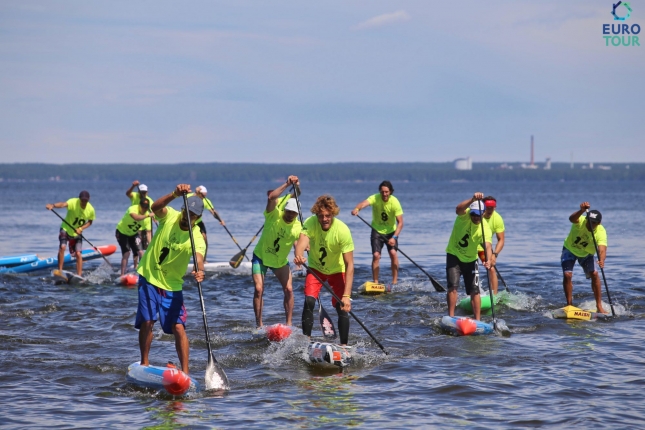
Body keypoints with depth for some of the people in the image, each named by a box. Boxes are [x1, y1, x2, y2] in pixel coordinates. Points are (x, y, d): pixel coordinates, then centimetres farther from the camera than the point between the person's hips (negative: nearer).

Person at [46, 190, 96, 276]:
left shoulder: (91, 210, -12)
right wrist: (53, 205, -65)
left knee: (78, 254, -6)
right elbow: (63, 204, -44)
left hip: (77, 233, 3)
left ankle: (79, 275, 1)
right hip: (66, 229, -3)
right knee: (62, 247, -23)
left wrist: (81, 229, -14)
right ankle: (60, 271, -14)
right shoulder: (73, 202, -24)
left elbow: (89, 222, 4)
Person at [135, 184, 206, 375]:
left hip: (172, 286, -1)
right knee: (146, 322, -5)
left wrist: (199, 271, -57)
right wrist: (175, 194, -48)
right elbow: (155, 207, -32)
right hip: (149, 277, 1)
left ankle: (185, 372, -5)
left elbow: (199, 258, -34)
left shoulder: (196, 238, -16)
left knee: (178, 328, -7)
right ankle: (144, 363, 12)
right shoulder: (169, 216, -10)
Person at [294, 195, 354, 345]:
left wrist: (346, 295, -37)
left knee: (342, 307, -11)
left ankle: (344, 345, 2)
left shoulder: (343, 230, -30)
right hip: (316, 268, 1)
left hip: (337, 270, -1)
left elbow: (349, 264, -31)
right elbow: (302, 241, -42)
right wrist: (299, 255, -68)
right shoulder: (310, 223, -25)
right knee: (309, 301, -17)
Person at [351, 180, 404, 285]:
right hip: (377, 230, 0)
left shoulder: (395, 202, -20)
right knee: (376, 255, -12)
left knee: (393, 253, -16)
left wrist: (394, 237, -35)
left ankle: (395, 282, -5)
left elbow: (400, 223, -22)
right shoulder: (375, 198, -20)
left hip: (391, 231, 0)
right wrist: (357, 209, -65)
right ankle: (375, 282, -4)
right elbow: (365, 203, -41)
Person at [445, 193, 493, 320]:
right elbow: (458, 209, -42)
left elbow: (488, 245, -31)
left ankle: (477, 320, 5)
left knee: (474, 291, 0)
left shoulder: (485, 228, -17)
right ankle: (451, 317, -11)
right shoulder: (464, 215, -18)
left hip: (470, 259, 2)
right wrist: (473, 199, -58)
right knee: (453, 286, -15)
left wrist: (489, 260, -51)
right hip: (454, 255, -2)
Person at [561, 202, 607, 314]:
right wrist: (582, 210, -76)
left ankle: (599, 306, -6)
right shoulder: (580, 221, -32)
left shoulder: (601, 232, -29)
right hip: (570, 250, -1)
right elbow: (572, 218, -56)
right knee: (567, 275, -16)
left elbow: (602, 250, -43)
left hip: (586, 254, 1)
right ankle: (569, 305, 0)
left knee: (594, 274, -16)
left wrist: (601, 260, -65)